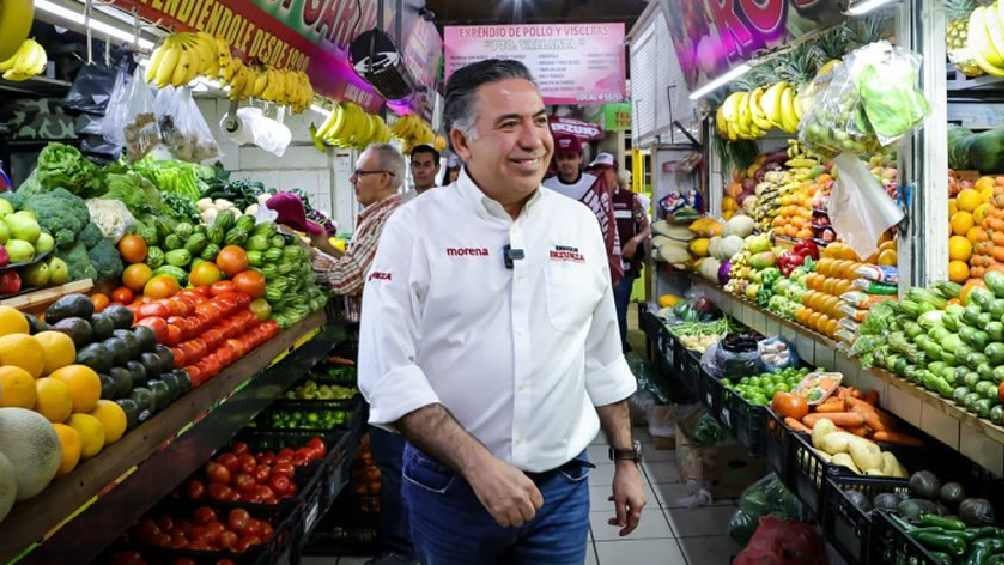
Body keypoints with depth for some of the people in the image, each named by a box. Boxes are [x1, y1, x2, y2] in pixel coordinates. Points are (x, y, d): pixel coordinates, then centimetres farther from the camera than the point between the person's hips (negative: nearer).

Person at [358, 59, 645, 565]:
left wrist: (626, 459, 10)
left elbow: (604, 359, 9)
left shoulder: (580, 224, 2)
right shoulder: (414, 227, -10)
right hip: (448, 487, -2)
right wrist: (477, 464, -22)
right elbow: (388, 372, -16)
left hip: (561, 485, 3)